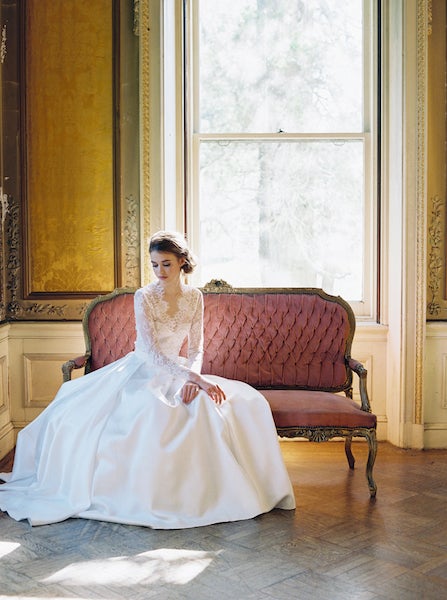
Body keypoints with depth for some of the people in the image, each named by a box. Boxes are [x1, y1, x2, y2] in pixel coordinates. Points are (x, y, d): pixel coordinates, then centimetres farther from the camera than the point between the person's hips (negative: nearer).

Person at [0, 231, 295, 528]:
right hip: (142, 371, -5)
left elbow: (196, 349, 4)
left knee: (247, 401, -12)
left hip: (177, 372, 5)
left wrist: (193, 377, -18)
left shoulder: (194, 297, 3)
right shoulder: (144, 297, -13)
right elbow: (151, 352, -23)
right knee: (156, 409, -39)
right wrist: (196, 378, -32)